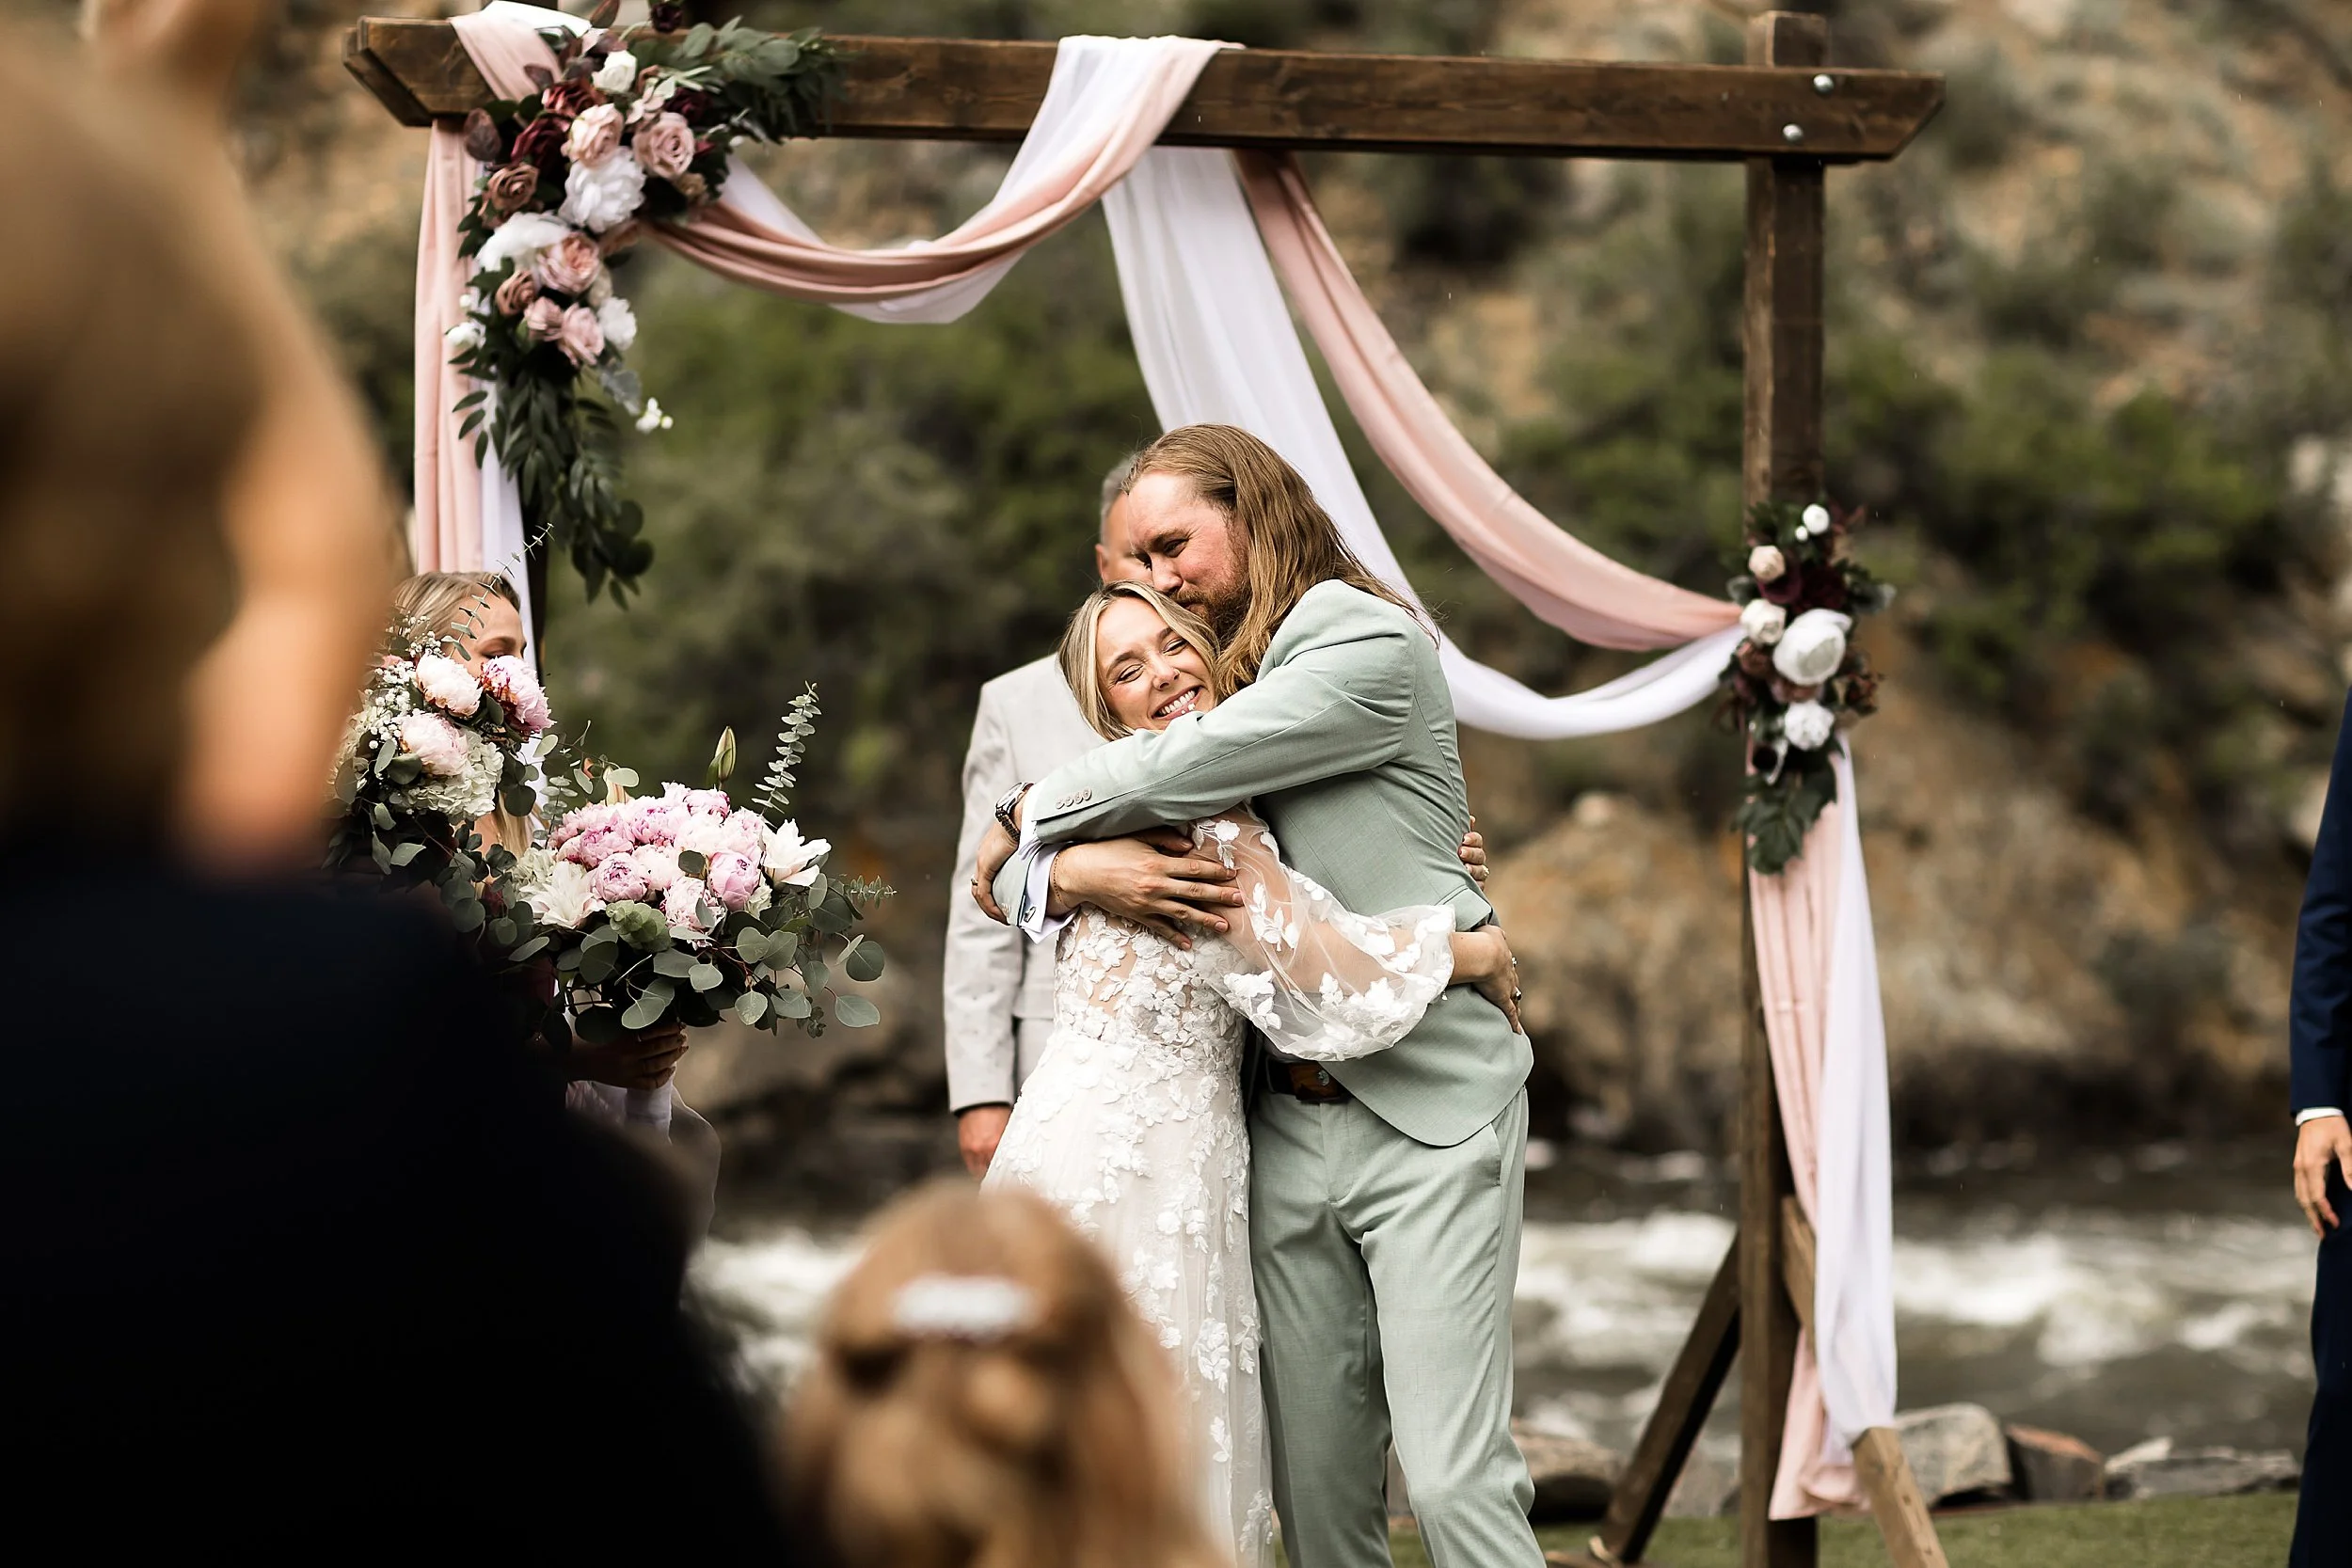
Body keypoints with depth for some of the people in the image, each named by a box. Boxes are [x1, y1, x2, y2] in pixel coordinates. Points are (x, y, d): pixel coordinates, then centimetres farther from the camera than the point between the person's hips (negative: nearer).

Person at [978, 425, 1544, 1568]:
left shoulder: (1375, 646, -5)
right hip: (1287, 1122, 7)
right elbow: (1006, 878, 14)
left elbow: (1182, 767, -15)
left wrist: (1028, 816, 2)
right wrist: (1064, 874, -11)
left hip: (1428, 1114, -6)